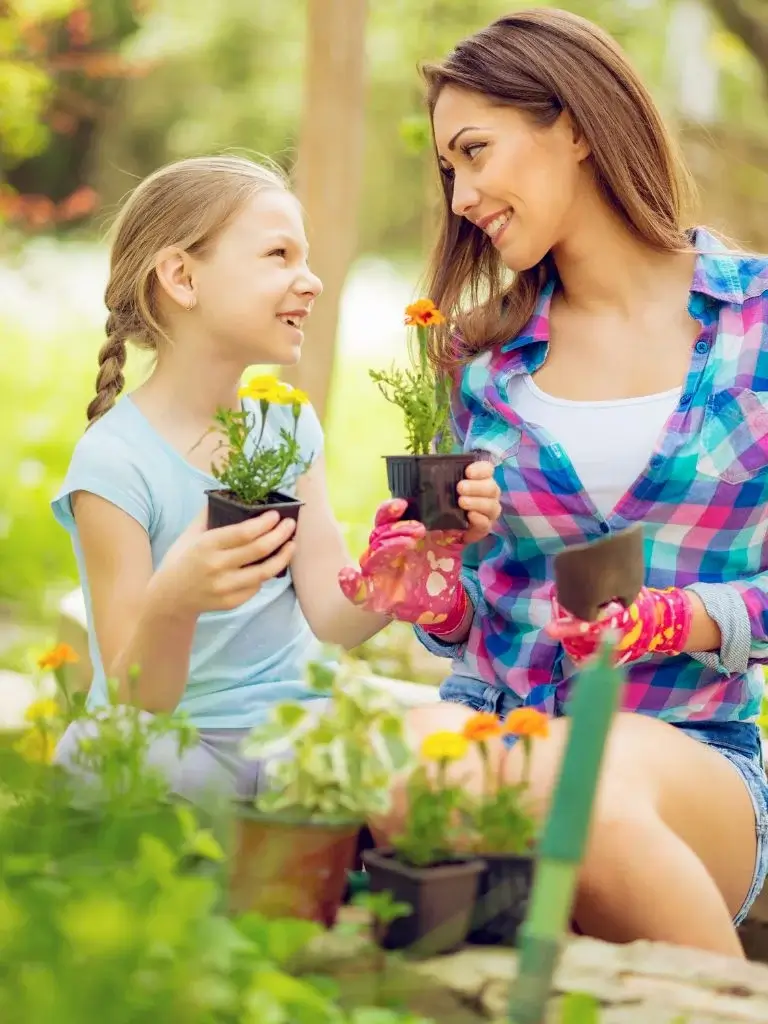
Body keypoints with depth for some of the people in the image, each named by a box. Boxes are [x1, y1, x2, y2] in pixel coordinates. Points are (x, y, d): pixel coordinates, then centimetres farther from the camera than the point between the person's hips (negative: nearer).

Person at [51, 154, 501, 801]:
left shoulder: (290, 425, 5)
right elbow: (135, 703, -16)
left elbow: (333, 620, -2)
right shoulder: (115, 464, -15)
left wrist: (419, 550, -21)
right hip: (178, 746, -5)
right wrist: (172, 605, -37)